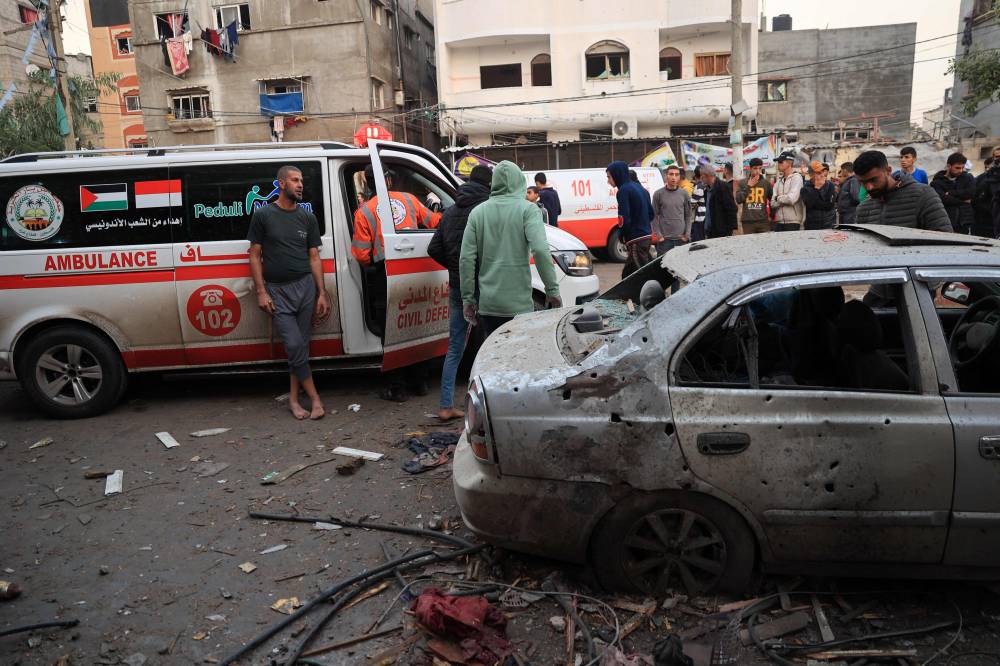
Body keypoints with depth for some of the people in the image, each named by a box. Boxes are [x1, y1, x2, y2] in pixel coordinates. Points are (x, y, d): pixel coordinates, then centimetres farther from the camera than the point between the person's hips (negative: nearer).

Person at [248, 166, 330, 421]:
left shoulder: (308, 218, 10)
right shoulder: (263, 215, 2)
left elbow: (314, 258, 9)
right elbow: (255, 256, 2)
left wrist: (322, 293, 3)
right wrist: (261, 292, -5)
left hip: (305, 286, 3)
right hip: (277, 290, -3)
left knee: (301, 345, 4)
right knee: (294, 345, -9)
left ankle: (294, 398, 15)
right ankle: (314, 397, 1)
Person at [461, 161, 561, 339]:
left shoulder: (477, 212, 6)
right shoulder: (527, 209, -3)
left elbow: (466, 259, 3)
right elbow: (540, 250, -16)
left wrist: (467, 298, 9)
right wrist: (552, 290, -9)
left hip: (487, 305, 3)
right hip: (519, 304, -3)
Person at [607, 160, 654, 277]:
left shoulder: (623, 190, -13)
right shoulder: (639, 187, 15)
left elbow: (624, 219, -19)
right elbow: (651, 214, 19)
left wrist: (622, 237, -4)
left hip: (636, 240, -9)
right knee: (627, 274, 17)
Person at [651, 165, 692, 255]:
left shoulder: (684, 194, 6)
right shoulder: (658, 194, 0)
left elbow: (688, 215, 9)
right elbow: (654, 216, 0)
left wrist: (687, 234, -1)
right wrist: (658, 235, -8)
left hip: (681, 238, 2)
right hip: (664, 239, -2)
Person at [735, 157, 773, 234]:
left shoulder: (766, 183, 7)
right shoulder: (742, 182, 6)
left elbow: (772, 200, 14)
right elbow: (738, 200, -2)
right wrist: (748, 186, -5)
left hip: (763, 221, 0)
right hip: (747, 222, 0)